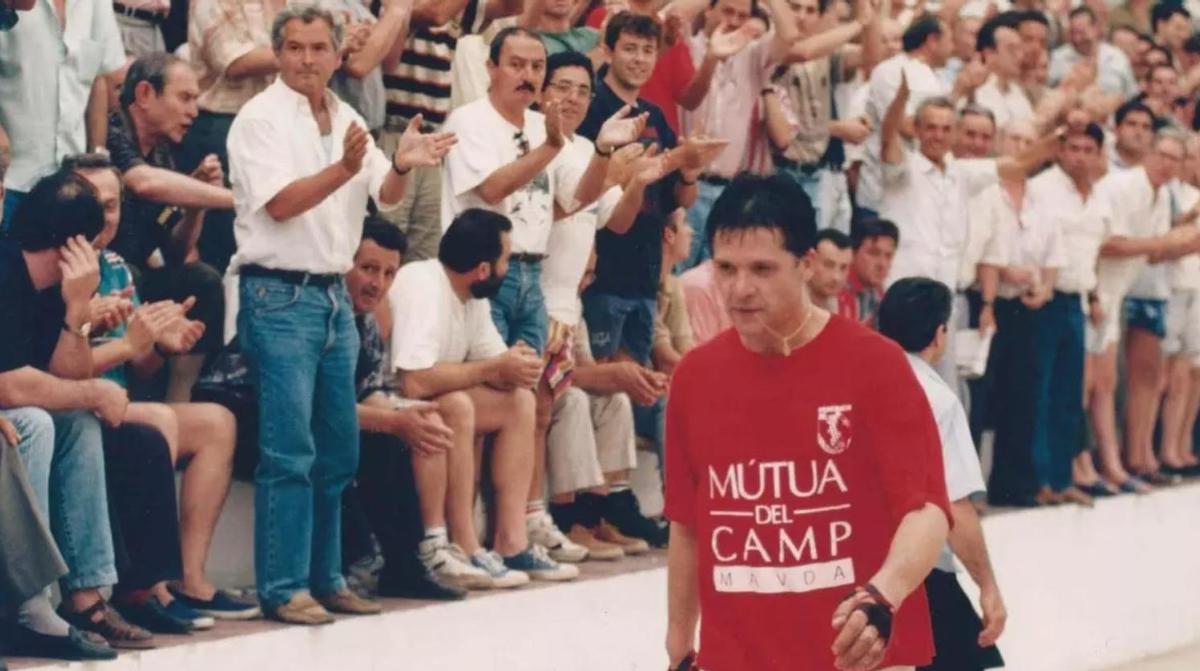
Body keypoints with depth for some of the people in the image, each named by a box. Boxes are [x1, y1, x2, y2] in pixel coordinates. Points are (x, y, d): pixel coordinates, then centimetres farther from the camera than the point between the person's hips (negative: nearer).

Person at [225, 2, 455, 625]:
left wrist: (402, 165, -16)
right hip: (280, 294, -7)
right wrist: (344, 169, -30)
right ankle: (284, 589, -7)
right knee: (289, 452, -10)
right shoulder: (261, 118, -7)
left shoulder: (347, 120, 13)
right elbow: (281, 203, -17)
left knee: (337, 451, 10)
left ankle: (324, 578, 18)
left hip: (333, 294, 7)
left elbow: (386, 196, 6)